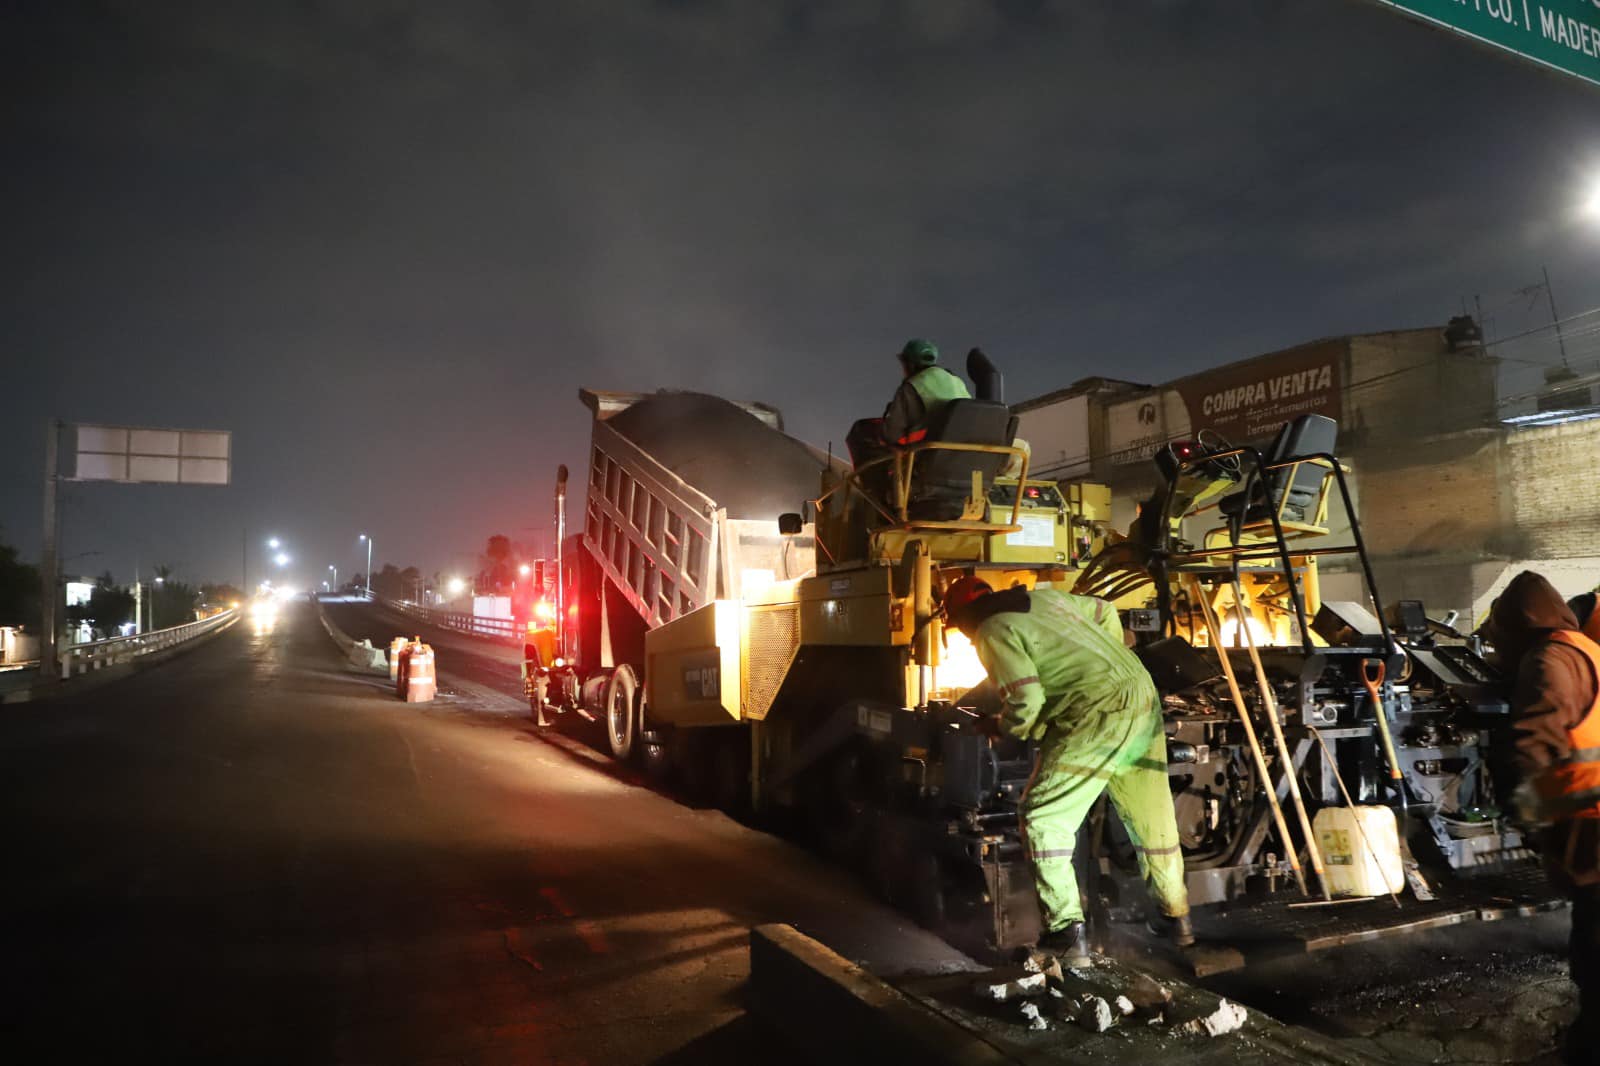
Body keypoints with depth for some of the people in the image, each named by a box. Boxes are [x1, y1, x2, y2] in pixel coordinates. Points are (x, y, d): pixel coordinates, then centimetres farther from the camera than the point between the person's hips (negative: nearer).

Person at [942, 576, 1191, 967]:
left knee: (1043, 818, 2)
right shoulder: (1043, 596, 18)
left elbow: (1026, 700, -13)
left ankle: (1067, 932, 0)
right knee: (1151, 817, 21)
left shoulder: (993, 633, -4)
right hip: (1144, 699, 8)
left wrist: (1001, 727, 8)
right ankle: (1175, 917, 36)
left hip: (1098, 715, -8)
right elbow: (1106, 612, 30)